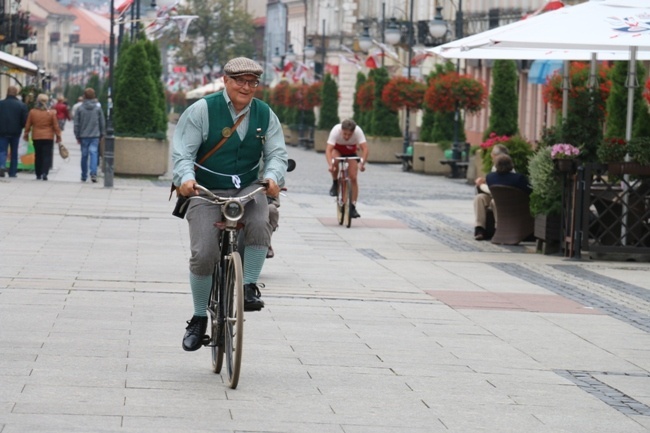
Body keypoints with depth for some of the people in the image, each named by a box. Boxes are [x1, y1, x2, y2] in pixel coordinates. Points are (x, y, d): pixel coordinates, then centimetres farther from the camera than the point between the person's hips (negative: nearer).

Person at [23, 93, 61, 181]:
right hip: (48, 137, -2)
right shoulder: (51, 113, -7)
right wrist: (58, 136, 7)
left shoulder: (32, 112, -3)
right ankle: (45, 173, -17)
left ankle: (38, 174, 14)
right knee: (47, 156, -1)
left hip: (36, 137, 2)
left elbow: (28, 125, 5)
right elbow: (56, 126, -3)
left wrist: (26, 134, 18)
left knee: (38, 156, 12)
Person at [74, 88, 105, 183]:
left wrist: (77, 136, 8)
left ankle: (84, 176, 18)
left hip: (83, 136, 0)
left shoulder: (80, 109, -2)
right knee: (94, 153, -6)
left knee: (84, 155, 9)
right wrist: (101, 135, 15)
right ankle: (93, 173, -24)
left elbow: (76, 124, 0)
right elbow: (102, 123, 5)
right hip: (95, 136, 0)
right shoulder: (98, 108, 0)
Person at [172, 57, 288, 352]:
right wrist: (186, 177, -31)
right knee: (203, 254, -16)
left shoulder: (265, 115, 5)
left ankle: (249, 286, -10)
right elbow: (182, 151, -10)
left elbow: (276, 153, -1)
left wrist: (273, 176, -24)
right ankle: (199, 318, 3)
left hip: (248, 190, 2)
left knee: (260, 224, -31)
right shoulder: (202, 111, -5)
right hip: (206, 193, -2)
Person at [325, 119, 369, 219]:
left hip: (350, 151, 1)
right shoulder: (336, 131, -37)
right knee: (335, 161, -36)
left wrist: (362, 163, -57)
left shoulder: (358, 131, -34)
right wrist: (330, 165, -59)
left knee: (353, 178, -12)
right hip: (337, 149, -1)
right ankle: (335, 184, -10)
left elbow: (365, 149, -40)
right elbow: (328, 150, -43)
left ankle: (353, 207, -4)